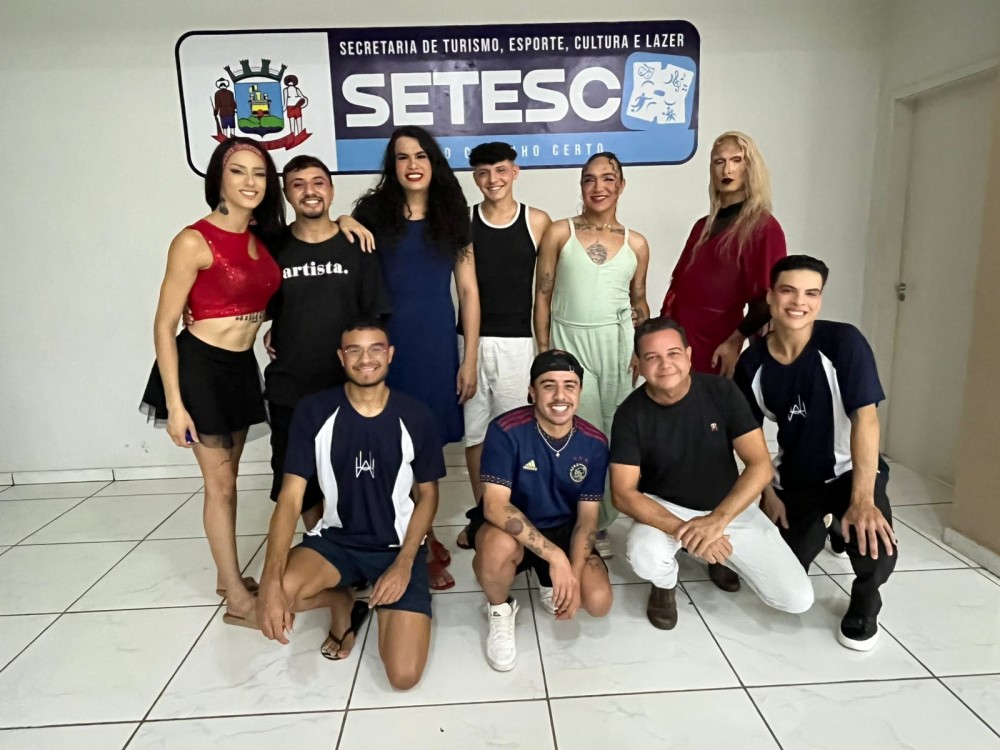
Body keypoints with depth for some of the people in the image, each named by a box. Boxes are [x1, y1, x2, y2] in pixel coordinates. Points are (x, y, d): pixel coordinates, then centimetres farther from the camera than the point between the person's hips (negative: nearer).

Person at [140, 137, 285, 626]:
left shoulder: (261, 239, 3)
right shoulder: (194, 241, -15)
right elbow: (164, 326, -14)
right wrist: (174, 404, -17)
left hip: (243, 366, 6)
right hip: (201, 367, -6)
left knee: (227, 478, 16)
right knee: (219, 484, 2)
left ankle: (228, 577, 30)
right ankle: (239, 599, 13)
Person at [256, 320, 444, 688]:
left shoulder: (415, 417, -10)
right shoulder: (314, 411, -10)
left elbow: (427, 495, 0)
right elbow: (291, 497, -12)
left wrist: (403, 564, -14)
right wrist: (270, 580, -26)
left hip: (399, 546, -1)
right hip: (336, 539, 2)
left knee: (404, 675, -15)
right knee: (275, 595, -30)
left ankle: (386, 607, 20)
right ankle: (342, 603, 8)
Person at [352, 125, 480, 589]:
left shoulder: (452, 217, 8)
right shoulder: (372, 215, 4)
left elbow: (468, 292, 5)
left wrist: (470, 360, 1)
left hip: (437, 345, 1)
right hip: (387, 343, -1)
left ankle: (423, 536, 25)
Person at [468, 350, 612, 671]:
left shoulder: (594, 443, -11)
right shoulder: (506, 431, -24)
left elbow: (587, 517, -7)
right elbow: (494, 506, -30)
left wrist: (573, 574, -22)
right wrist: (553, 555, -35)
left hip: (563, 529, 3)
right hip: (510, 528, -3)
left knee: (598, 602, -18)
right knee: (499, 545, -38)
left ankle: (550, 586, 19)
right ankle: (500, 611, -3)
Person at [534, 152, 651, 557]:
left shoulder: (636, 243, 7)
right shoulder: (559, 233, 1)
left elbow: (639, 302, 14)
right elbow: (542, 296, 1)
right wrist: (544, 352, -5)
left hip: (616, 345, 2)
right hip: (568, 342, -2)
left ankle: (600, 524, 18)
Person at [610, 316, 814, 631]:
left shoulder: (721, 391, -15)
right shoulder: (631, 414, -17)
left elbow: (760, 465, -17)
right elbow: (623, 494, -21)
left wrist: (718, 520, -30)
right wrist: (682, 530, -34)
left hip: (730, 507, 2)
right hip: (665, 509, -2)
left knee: (798, 599, -7)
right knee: (644, 557, -36)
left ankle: (722, 555, 21)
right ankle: (664, 585, 4)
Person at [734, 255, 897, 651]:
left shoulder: (843, 342, -22)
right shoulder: (752, 363, -12)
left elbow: (865, 418, -26)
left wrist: (862, 500, -32)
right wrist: (768, 492, -3)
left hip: (850, 470, -3)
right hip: (793, 478, 3)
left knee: (876, 546, -31)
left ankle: (864, 604, 7)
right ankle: (818, 528, 39)